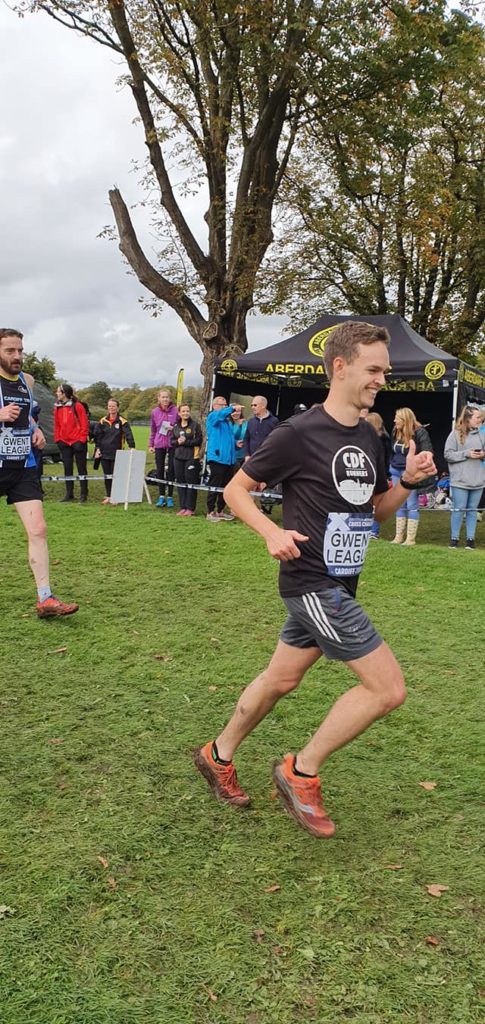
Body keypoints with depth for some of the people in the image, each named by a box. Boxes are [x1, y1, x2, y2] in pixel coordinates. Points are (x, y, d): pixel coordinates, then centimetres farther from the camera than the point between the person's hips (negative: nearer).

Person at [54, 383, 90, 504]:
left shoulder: (77, 406, -9)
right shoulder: (57, 407, 8)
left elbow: (84, 424, -9)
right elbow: (56, 425, 14)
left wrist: (81, 440, -11)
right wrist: (58, 439, 6)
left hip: (77, 442, -6)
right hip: (64, 443, 6)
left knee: (81, 469, 2)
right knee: (67, 469, 8)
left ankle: (83, 495, 7)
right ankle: (69, 494, 16)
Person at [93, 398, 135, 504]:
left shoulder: (122, 421, -5)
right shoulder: (103, 421, 7)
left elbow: (129, 434, -14)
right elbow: (97, 435, 10)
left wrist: (131, 447, -24)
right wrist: (97, 448, 3)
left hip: (117, 453, -4)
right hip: (104, 452, 4)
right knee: (107, 475, 8)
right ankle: (108, 496, 17)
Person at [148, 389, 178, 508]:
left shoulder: (175, 410, -4)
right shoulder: (155, 412, 4)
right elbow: (153, 430, 12)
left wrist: (173, 428, -14)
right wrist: (150, 444, 12)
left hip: (172, 444, -2)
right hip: (159, 444, 2)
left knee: (171, 470, 1)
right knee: (160, 470, 5)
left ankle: (170, 497, 10)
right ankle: (161, 496, 15)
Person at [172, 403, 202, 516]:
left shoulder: (195, 425, -1)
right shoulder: (176, 426, 13)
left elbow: (199, 440, -8)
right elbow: (171, 441, 13)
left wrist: (186, 442, -12)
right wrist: (178, 442, -8)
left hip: (192, 457, -5)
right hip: (178, 457, 5)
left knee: (191, 482, -3)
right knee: (180, 483, 7)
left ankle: (190, 508, 2)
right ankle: (183, 507, 15)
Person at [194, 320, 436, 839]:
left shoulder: (368, 437, 8)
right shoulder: (298, 433, -15)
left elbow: (377, 509, 18)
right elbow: (235, 489, -7)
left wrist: (409, 480, -1)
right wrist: (272, 532, -23)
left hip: (339, 585, 8)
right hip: (312, 583, -8)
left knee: (280, 679, 19)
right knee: (388, 687, -8)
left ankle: (218, 756, 39)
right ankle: (301, 772, 10)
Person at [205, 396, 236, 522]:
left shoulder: (228, 420, 19)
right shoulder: (212, 417, -2)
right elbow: (221, 414, -25)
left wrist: (235, 443, 10)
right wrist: (232, 408, -34)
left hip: (229, 458, 7)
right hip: (217, 457, -7)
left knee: (226, 487, 10)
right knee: (214, 486, -4)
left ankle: (221, 510, 20)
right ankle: (211, 512, 3)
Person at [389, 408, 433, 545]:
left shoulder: (419, 433, -14)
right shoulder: (396, 432, 5)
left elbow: (428, 453, -13)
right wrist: (391, 466, 17)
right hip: (396, 471, 7)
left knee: (412, 505, -3)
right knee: (400, 505, 10)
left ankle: (411, 538, 1)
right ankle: (399, 536, 15)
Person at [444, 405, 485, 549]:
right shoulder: (456, 434, -5)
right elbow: (448, 454, -8)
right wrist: (467, 454, -15)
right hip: (460, 480, -4)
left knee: (472, 510, 10)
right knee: (458, 509, 1)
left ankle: (470, 538, 16)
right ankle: (454, 537, 12)